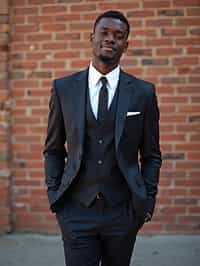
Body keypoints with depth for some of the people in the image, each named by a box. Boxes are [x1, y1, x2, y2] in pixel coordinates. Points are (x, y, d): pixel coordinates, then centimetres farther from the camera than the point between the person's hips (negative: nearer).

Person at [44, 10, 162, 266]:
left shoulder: (143, 92, 1)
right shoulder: (63, 88, 3)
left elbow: (151, 156, 7)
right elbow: (53, 150, 9)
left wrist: (148, 201, 0)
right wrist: (53, 194, 1)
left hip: (123, 211, 1)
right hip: (76, 209, 0)